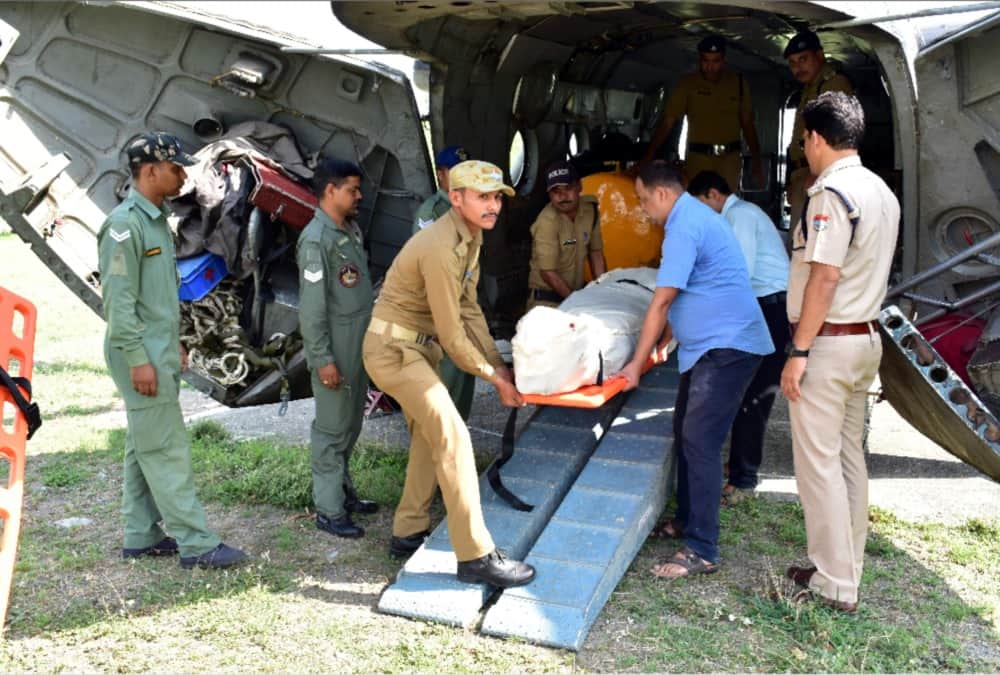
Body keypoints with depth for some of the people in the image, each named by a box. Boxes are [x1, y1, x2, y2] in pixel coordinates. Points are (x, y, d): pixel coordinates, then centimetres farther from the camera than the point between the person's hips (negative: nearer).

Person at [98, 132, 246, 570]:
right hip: (142, 356, -10)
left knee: (145, 448, 13)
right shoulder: (125, 225, -15)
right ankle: (197, 544, -1)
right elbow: (118, 300, -19)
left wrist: (173, 344, 21)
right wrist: (138, 359, -20)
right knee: (167, 450, -6)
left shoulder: (156, 219, 15)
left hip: (159, 353, 10)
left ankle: (141, 537, 21)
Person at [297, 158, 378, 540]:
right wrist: (322, 359, -20)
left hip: (360, 345, 9)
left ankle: (343, 490, 31)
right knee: (332, 428, -1)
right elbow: (312, 306, -19)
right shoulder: (316, 240, -17)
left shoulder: (351, 230, 11)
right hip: (335, 349, -9)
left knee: (351, 423, 17)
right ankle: (329, 510, 8)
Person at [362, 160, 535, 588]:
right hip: (394, 349, -10)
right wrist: (493, 377, -11)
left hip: (419, 347, 10)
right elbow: (452, 334, -22)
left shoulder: (471, 236, 4)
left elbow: (469, 307, 8)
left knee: (428, 437, 17)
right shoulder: (442, 249, -27)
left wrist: (497, 362, 3)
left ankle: (408, 533, 30)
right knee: (452, 438, -14)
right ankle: (476, 556, -9)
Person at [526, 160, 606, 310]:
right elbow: (548, 273, -21)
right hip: (547, 299, -5)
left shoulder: (590, 208, -5)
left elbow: (596, 254, 5)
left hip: (578, 292, 6)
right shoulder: (547, 222, -22)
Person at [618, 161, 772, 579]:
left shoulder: (685, 227, -17)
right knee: (686, 433, 15)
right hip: (708, 344, 11)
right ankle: (687, 521, 27)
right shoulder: (693, 215, 16)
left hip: (725, 346, -11)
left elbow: (661, 302, -16)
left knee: (700, 442, -12)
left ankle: (702, 551, -8)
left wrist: (637, 363, -11)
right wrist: (668, 333, 25)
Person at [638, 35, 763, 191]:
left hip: (730, 157, 2)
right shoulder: (688, 83, -1)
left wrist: (756, 160, 8)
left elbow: (747, 123, 12)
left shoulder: (738, 82, 6)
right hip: (698, 157, -2)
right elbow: (668, 122, -6)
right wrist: (648, 156, -15)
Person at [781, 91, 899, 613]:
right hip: (867, 337, 9)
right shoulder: (882, 192, 12)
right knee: (849, 456, 15)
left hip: (829, 341, -9)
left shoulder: (831, 192, -17)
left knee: (818, 462, -1)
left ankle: (835, 583, 6)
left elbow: (824, 277, -21)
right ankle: (848, 567, 25)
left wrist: (799, 351, -19)